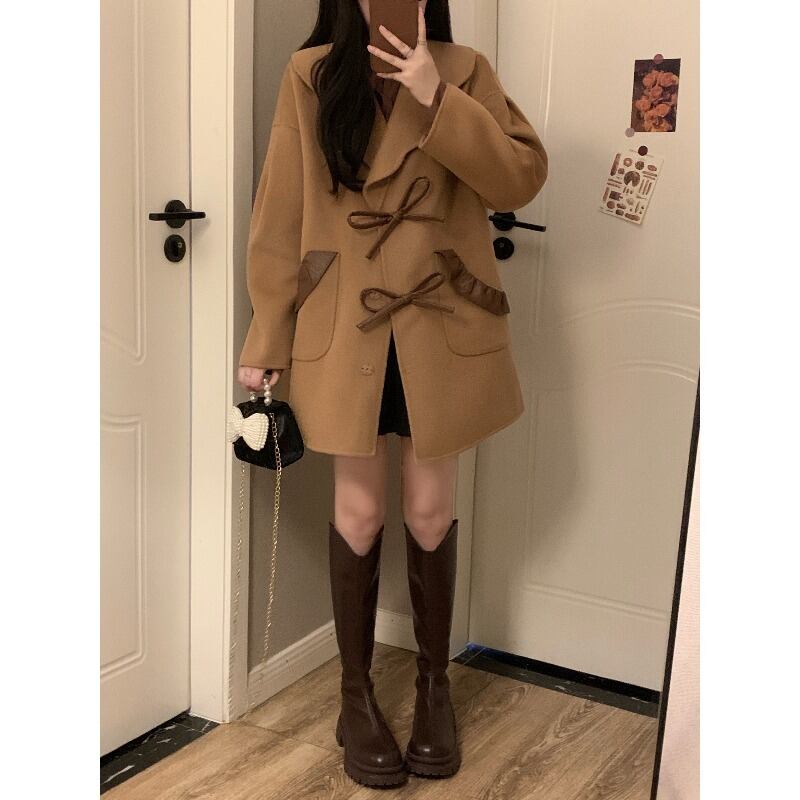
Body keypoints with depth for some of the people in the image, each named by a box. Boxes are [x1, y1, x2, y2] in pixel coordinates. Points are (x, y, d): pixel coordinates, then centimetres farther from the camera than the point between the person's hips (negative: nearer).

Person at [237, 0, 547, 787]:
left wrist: (437, 98, -19)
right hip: (345, 329, 0)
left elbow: (522, 178, -9)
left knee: (430, 511, 9)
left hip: (442, 328, 1)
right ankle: (356, 694, 23)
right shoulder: (310, 75, 1)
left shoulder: (463, 69, 2)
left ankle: (434, 683, 28)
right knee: (358, 512, 6)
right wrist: (264, 342, -2)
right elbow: (280, 214, -1)